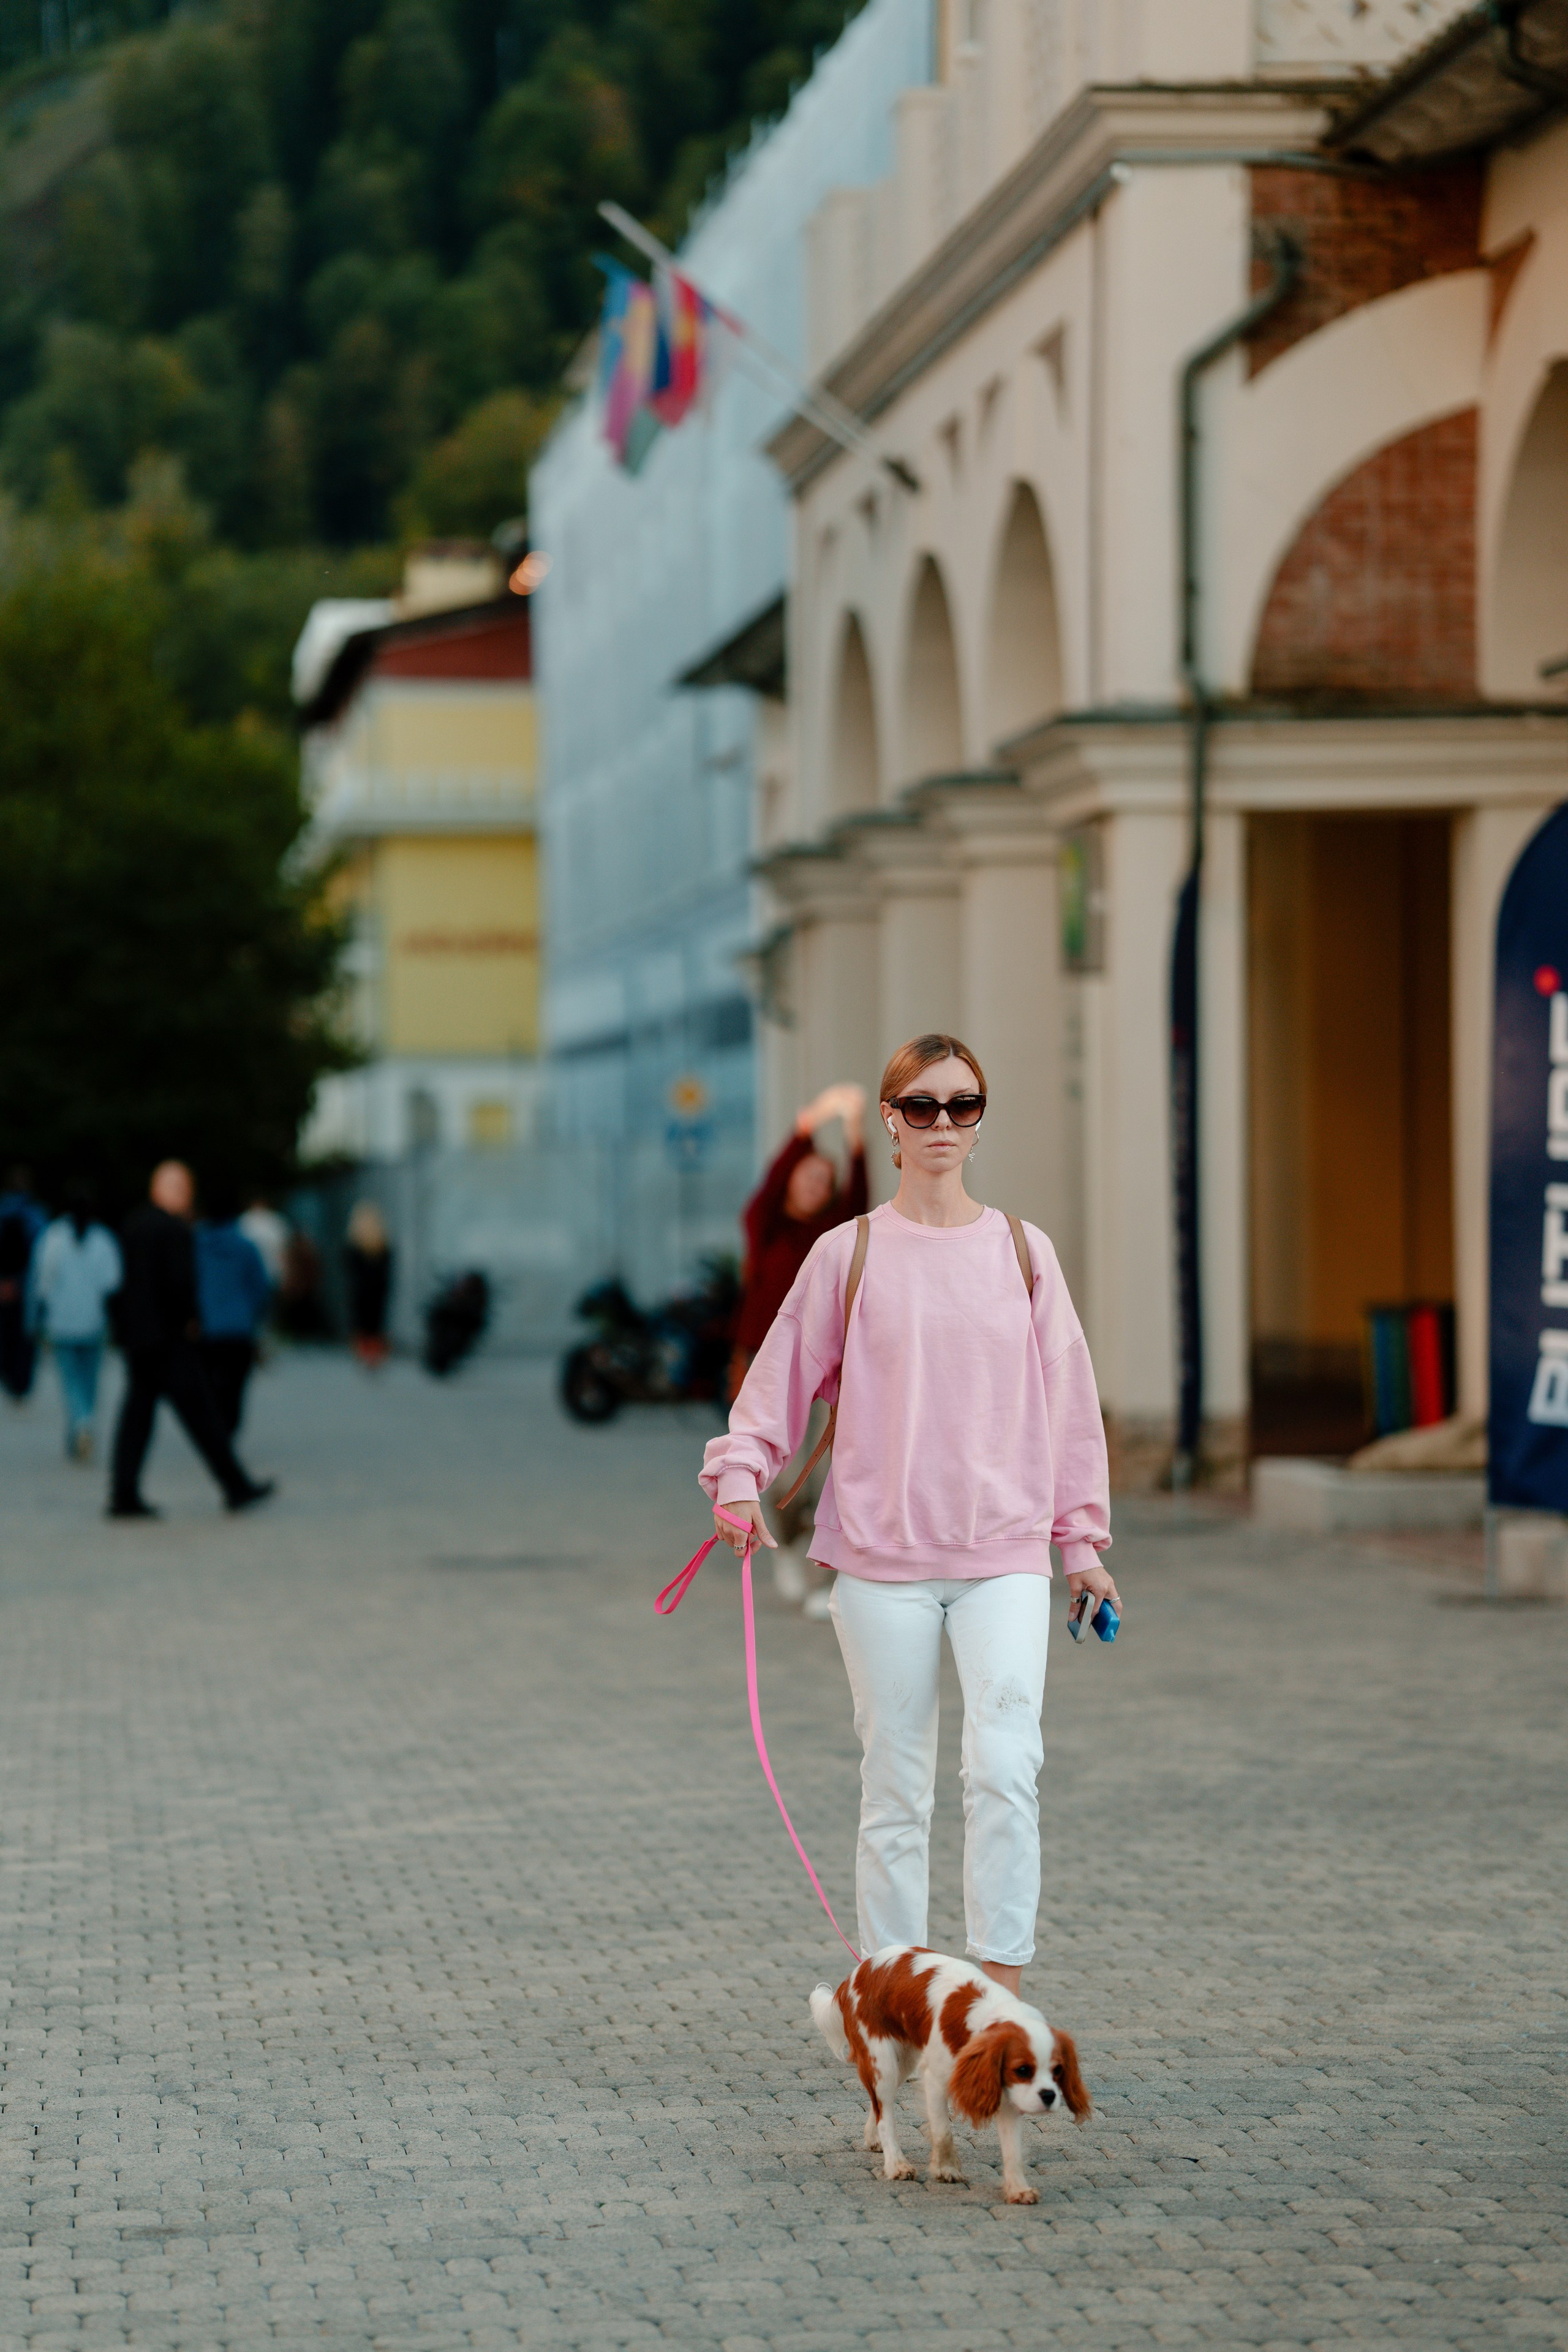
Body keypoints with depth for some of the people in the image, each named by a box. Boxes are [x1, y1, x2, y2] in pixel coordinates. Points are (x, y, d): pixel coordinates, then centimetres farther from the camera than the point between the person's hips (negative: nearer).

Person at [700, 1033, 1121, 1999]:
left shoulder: (1021, 1250, 7)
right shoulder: (849, 1254, 3)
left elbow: (1068, 1398, 11)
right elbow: (784, 1375, 5)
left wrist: (1082, 1538, 12)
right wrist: (740, 1474, -11)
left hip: (1004, 1554, 0)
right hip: (881, 1556, 0)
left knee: (1006, 1764, -16)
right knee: (895, 1785, 4)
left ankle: (1001, 1984, -13)